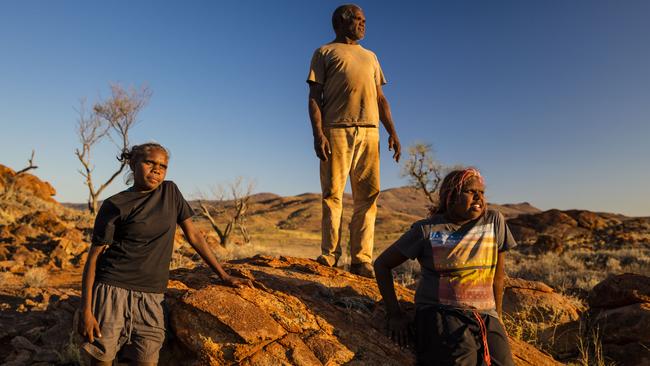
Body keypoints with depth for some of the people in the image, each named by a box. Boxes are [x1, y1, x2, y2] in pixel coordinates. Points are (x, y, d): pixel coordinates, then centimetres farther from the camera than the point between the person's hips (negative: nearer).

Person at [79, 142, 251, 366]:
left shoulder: (171, 192, 7)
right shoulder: (115, 205, -3)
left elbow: (193, 235, 10)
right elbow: (94, 256, -2)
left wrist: (224, 276, 7)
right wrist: (86, 309, -10)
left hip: (150, 296, 3)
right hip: (112, 290, -2)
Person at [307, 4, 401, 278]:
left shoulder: (370, 57, 28)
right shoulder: (325, 52, 13)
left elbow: (380, 98, 22)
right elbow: (314, 97, 2)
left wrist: (392, 132, 8)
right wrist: (318, 134, -13)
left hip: (369, 132, 5)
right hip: (337, 131, -4)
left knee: (368, 196, -3)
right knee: (332, 194, -5)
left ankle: (361, 260, 1)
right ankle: (329, 256, 2)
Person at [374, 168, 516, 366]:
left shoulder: (494, 221, 6)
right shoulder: (427, 229, -2)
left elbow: (498, 275, 15)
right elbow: (382, 264, 3)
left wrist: (496, 318, 18)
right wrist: (394, 314, -3)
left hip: (485, 315, 3)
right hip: (439, 313, -3)